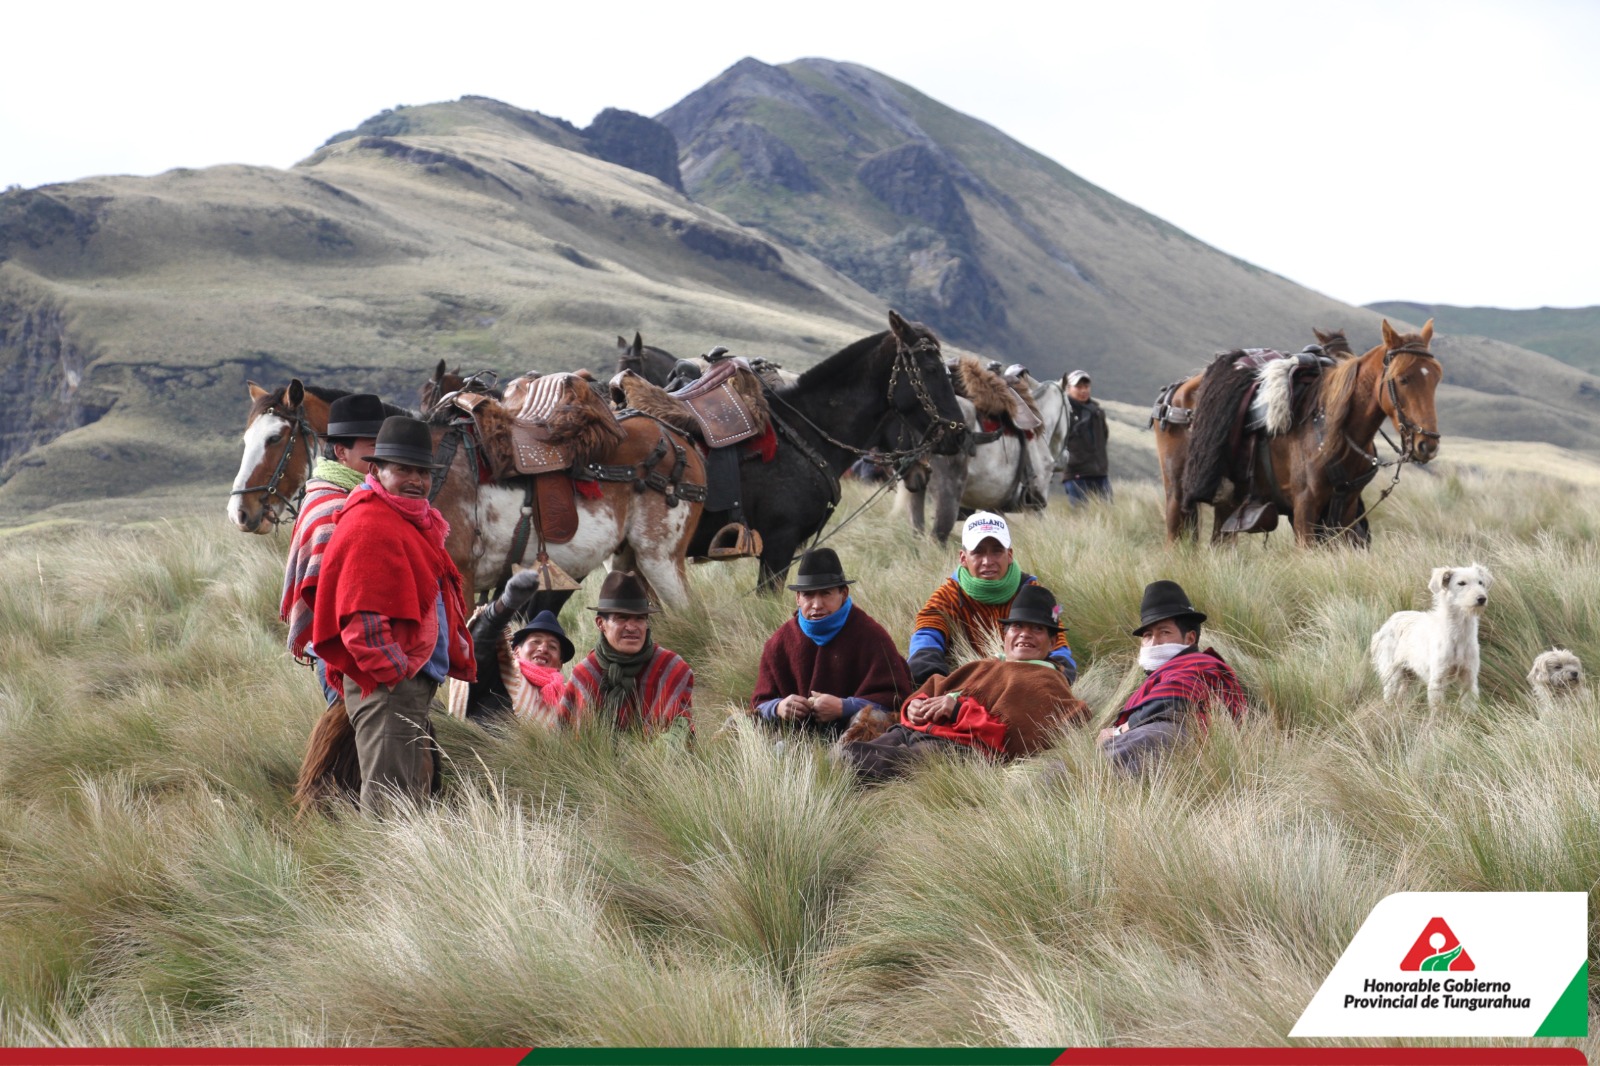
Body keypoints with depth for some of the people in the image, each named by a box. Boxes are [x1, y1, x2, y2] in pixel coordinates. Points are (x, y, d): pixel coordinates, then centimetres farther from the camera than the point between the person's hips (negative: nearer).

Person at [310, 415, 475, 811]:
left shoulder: (414, 523, 19)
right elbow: (361, 618, -22)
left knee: (416, 796, 15)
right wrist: (392, 672, -21)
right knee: (391, 806, -10)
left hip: (414, 685, 11)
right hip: (387, 689, -11)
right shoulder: (367, 526, -15)